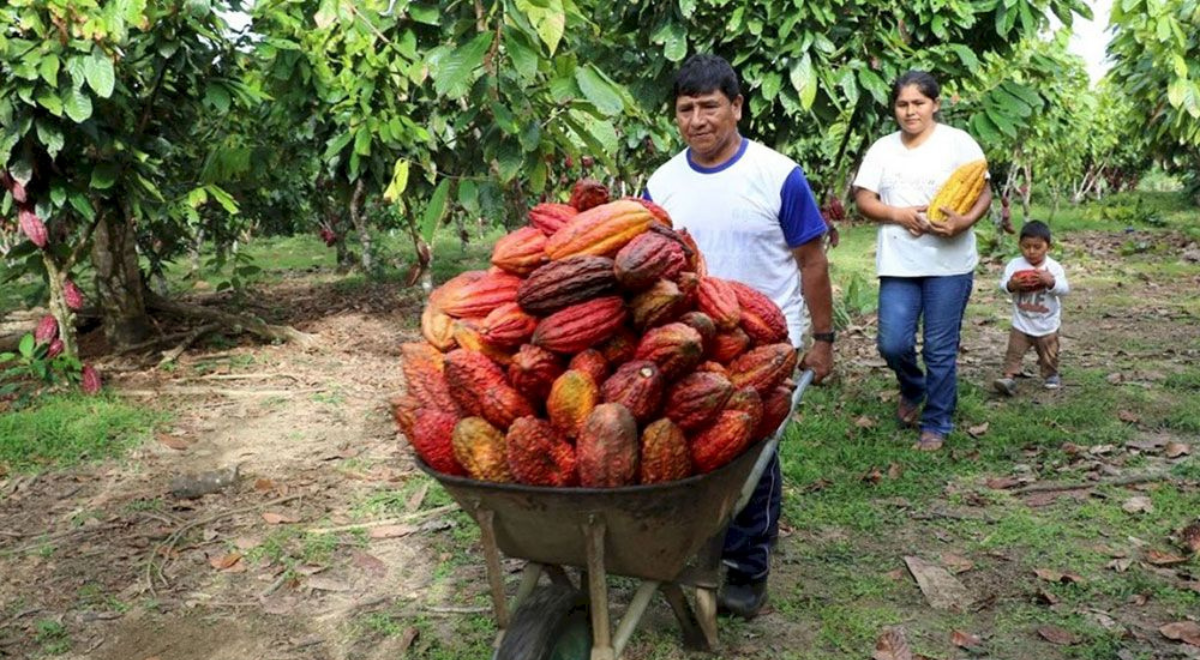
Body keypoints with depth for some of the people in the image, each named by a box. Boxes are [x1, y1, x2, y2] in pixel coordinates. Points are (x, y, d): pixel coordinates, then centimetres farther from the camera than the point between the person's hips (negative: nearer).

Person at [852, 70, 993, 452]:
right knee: (893, 344, -3)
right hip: (898, 264, 2)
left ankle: (937, 424, 20)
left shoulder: (958, 142, 1)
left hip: (949, 263, -2)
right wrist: (899, 214, -13)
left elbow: (984, 193, -1)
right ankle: (914, 389, 31)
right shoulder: (882, 149, 9)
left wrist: (965, 221, -21)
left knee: (941, 350, 3)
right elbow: (863, 200, 5)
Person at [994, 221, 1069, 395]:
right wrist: (1011, 285, -34)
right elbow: (1002, 285, -13)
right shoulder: (1014, 265, -8)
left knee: (1049, 354, 16)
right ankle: (1009, 377, -4)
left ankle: (1050, 375, 38)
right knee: (1014, 351, -5)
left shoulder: (1054, 267, -10)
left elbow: (1065, 289, -16)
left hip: (1047, 325, 0)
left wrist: (1050, 281, -34)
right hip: (1021, 324, 0)